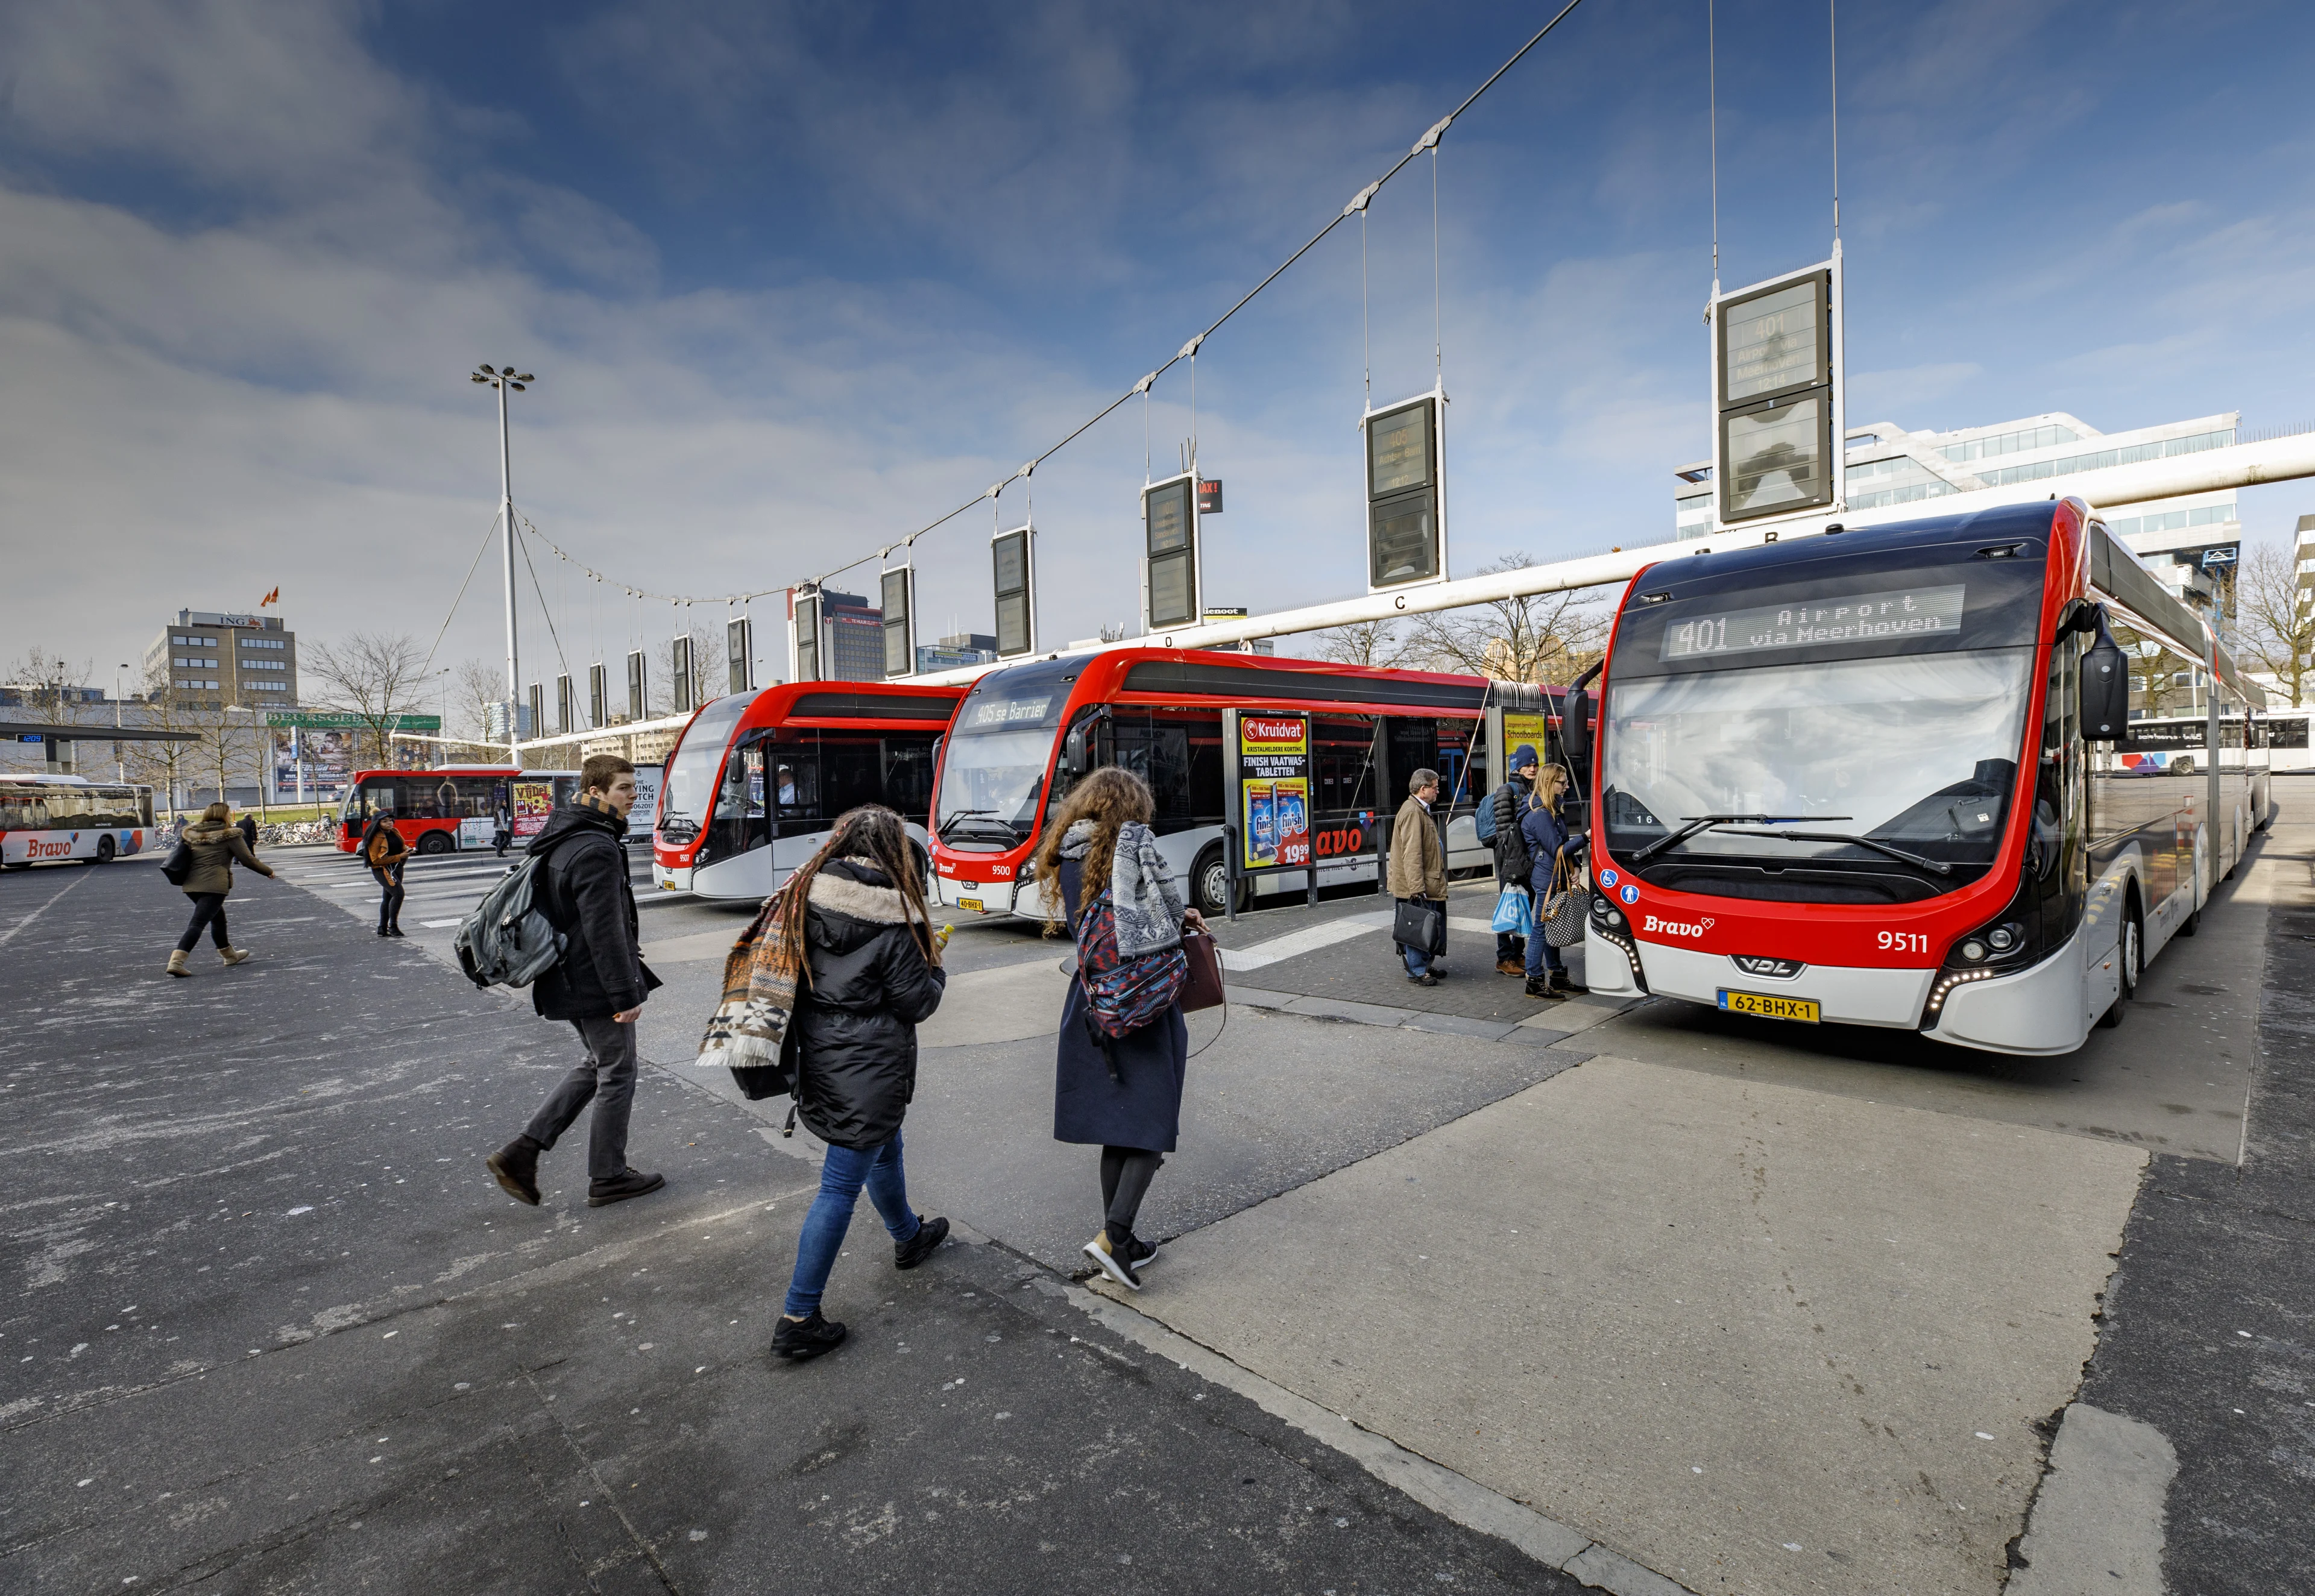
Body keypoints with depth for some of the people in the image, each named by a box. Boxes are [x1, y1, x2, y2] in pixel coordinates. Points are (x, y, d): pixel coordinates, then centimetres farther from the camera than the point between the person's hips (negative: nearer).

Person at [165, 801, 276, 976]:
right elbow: (247, 859, -4)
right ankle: (176, 962, -21)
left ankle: (229, 955, 34)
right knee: (198, 923, -10)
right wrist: (268, 871, 7)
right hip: (214, 885, -7)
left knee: (218, 917, 22)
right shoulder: (230, 835, -4)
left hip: (191, 885, 7)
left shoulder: (192, 833, 14)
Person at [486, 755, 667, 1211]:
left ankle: (522, 1152, 20)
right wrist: (626, 994, -21)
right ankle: (608, 1178, 18)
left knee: (596, 1064, 23)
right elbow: (604, 931, -26)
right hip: (596, 984, -10)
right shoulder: (597, 850, -23)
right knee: (617, 1075, 5)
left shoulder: (563, 840, 10)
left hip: (569, 981, 10)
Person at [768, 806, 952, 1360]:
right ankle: (798, 1320, 12)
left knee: (884, 1148, 28)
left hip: (819, 1058, 8)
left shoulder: (803, 894, -2)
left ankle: (909, 1236, 50)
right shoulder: (893, 917, -19)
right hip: (869, 1070, -8)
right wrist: (937, 970, 5)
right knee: (841, 1187, 3)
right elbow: (916, 1003, -13)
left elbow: (791, 974, 6)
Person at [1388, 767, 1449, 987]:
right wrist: (1417, 888, -26)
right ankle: (1417, 971, 3)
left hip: (1425, 885, 11)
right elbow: (1412, 853, -23)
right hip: (1415, 887, -11)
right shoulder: (1412, 812, -17)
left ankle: (1424, 965, 26)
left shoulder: (1420, 810, 19)